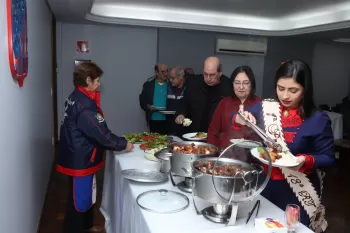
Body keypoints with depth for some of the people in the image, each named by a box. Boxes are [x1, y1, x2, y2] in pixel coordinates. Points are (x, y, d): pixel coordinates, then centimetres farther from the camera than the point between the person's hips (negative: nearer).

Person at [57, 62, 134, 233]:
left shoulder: (77, 97, 7)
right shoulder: (83, 104, -26)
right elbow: (100, 132, -26)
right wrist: (123, 144, -14)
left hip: (80, 156, 11)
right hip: (80, 159, -10)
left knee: (86, 194, 23)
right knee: (79, 198, 6)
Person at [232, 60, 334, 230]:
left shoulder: (318, 119, -14)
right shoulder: (265, 107, -4)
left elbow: (328, 158, -8)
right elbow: (236, 119, 8)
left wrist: (306, 160, -27)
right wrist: (239, 119, -15)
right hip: (263, 184, 4)